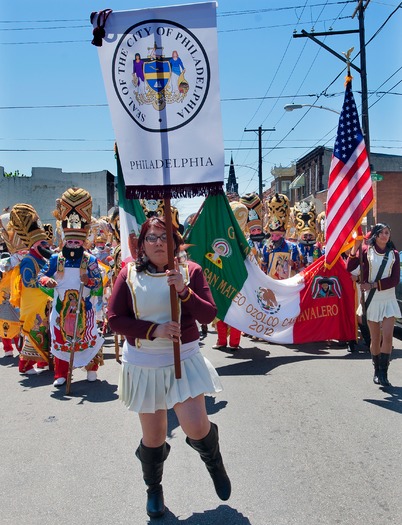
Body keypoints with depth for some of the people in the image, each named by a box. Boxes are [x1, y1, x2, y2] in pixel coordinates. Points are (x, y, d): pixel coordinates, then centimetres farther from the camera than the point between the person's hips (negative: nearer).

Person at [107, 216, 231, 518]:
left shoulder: (190, 270, -4)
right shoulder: (130, 274, -5)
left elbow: (209, 315, -8)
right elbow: (115, 319, -8)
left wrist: (185, 291, -24)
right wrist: (154, 330, -19)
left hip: (185, 359, 0)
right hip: (144, 364, 1)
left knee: (196, 427, -12)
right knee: (153, 438, 11)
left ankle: (214, 462, 27)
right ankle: (154, 489, 42)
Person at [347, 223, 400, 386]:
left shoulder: (394, 254, 3)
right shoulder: (366, 251, -1)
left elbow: (394, 280, -4)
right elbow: (349, 268, -13)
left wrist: (373, 285, -14)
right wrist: (355, 247, -21)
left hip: (388, 299, 1)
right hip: (372, 300, -1)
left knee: (388, 337, -10)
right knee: (375, 339, 6)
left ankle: (383, 373, -5)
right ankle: (377, 371, 22)